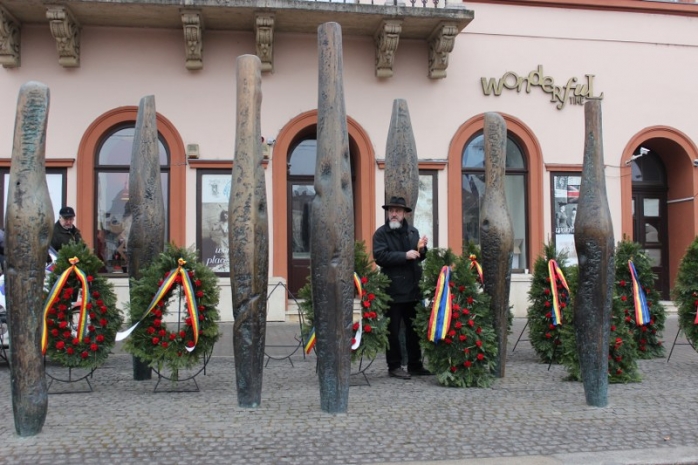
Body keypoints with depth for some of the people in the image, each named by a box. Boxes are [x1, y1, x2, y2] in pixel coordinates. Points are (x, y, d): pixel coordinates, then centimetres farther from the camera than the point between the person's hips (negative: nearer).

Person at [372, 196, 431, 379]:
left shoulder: (413, 232, 13)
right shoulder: (381, 233, -4)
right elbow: (380, 256, -17)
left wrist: (421, 250, -3)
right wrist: (405, 255, -20)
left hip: (413, 288, 5)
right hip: (392, 290, -5)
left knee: (414, 329, 12)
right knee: (393, 330, 2)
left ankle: (415, 364, 21)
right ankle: (394, 366, 11)